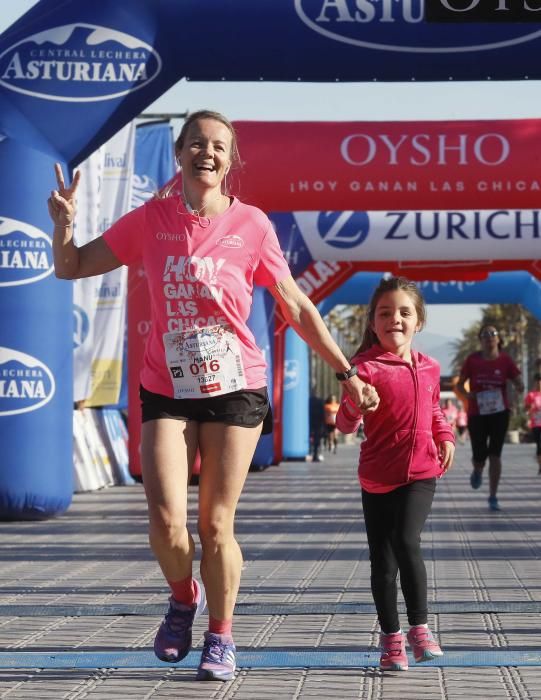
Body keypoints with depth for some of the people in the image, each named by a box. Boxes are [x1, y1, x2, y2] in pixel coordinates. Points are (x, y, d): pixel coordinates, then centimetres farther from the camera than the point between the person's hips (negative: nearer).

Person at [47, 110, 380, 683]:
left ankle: (220, 637, 21)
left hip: (234, 390, -1)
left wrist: (347, 374, 2)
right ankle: (184, 598, 22)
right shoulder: (150, 220, 1)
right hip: (165, 391, 1)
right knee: (166, 520, -11)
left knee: (215, 524, 0)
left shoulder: (251, 225, -3)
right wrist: (64, 223, -13)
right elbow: (70, 268, 8)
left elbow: (298, 310, 4)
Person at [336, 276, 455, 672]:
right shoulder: (367, 366, -8)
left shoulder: (429, 368, 7)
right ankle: (391, 639, 20)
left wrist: (445, 437, 7)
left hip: (420, 473, 2)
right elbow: (345, 424, -13)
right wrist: (353, 404, -34)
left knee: (406, 541, -20)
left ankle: (419, 627, -6)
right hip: (378, 476, -1)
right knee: (382, 561, 5)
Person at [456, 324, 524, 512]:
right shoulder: (472, 360, -3)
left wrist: (519, 387, -25)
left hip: (499, 413, 0)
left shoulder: (505, 360, -2)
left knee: (495, 455, -6)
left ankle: (493, 497, 1)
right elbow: (459, 385, 3)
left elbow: (518, 382, -2)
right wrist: (467, 394, -18)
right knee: (479, 455, 0)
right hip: (477, 414, 0)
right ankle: (477, 472, 39)